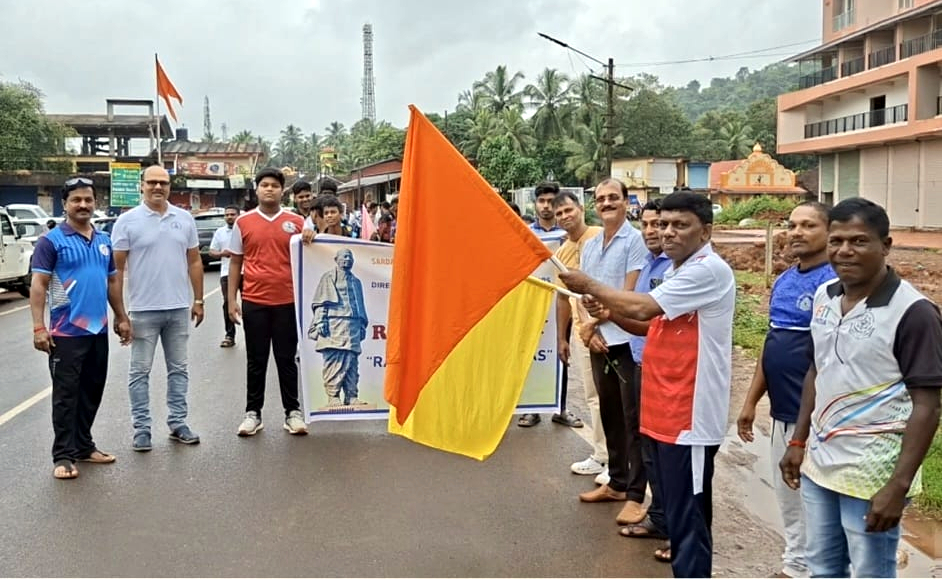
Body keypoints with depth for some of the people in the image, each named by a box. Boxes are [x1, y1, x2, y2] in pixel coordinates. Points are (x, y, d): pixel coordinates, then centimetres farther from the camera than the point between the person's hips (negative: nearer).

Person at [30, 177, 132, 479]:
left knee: (92, 392, 13)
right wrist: (39, 327, -17)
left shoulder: (104, 241, 11)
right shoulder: (51, 240, -7)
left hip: (99, 330, 6)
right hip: (66, 332, -6)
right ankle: (63, 455, 8)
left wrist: (122, 317, 15)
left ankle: (84, 445, 26)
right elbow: (38, 285, -10)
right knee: (66, 394, 0)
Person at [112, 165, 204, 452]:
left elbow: (194, 262, 11)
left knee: (178, 368, 11)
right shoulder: (127, 221, -4)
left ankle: (177, 423, 21)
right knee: (140, 371, 5)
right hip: (144, 309, -3)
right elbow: (116, 268, -4)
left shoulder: (185, 219, 6)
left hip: (179, 308, 4)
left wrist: (198, 300, 8)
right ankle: (142, 428, 13)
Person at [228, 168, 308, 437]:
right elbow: (235, 262, 8)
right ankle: (253, 413, 18)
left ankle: (293, 412, 16)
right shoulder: (243, 222, 4)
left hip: (287, 301, 0)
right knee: (256, 360, 8)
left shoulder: (296, 222, 4)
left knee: (287, 359, 7)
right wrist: (231, 300, 3)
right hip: (254, 301, 0)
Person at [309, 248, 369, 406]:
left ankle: (351, 396, 1)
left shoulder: (356, 282, 27)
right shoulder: (329, 277, 10)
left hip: (353, 327, 5)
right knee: (334, 362, -11)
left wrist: (363, 326, 16)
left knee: (352, 363, 0)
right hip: (334, 325, -5)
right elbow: (321, 302, 1)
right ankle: (332, 396, -11)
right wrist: (320, 321, -11)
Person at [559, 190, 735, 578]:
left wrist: (590, 287, -9)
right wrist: (611, 314, 6)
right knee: (678, 507, 20)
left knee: (687, 514, -2)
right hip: (667, 408, 10)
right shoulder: (678, 270, 15)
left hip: (690, 414, -10)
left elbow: (644, 307, -22)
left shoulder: (708, 270, -17)